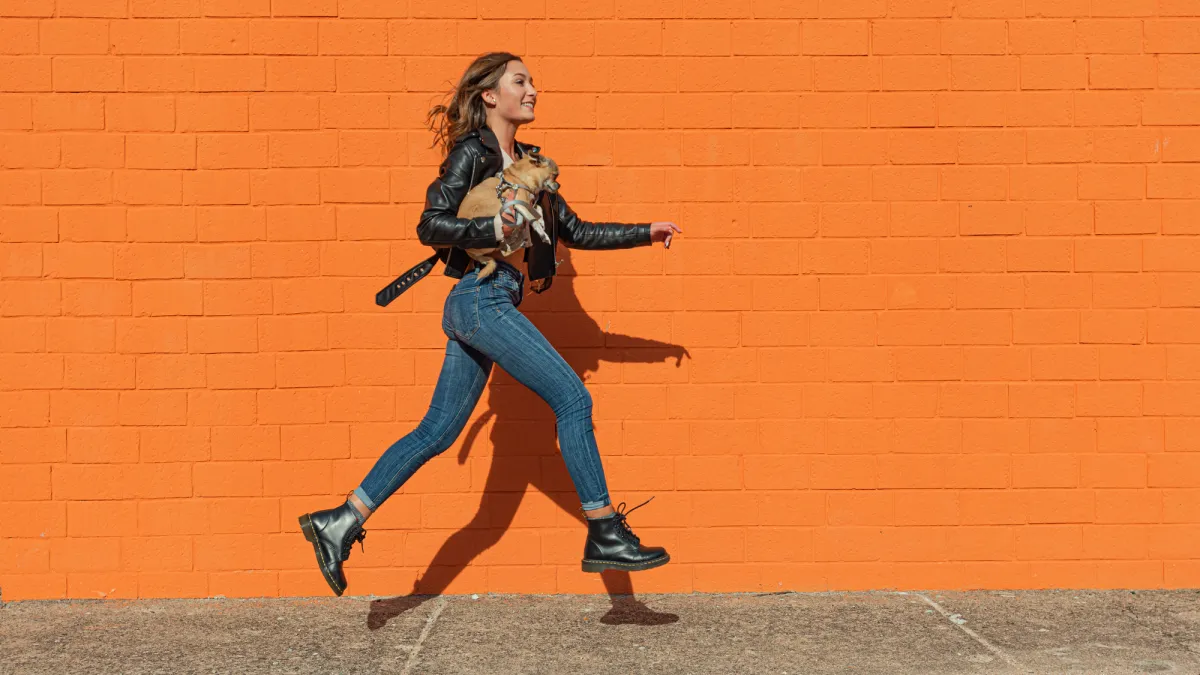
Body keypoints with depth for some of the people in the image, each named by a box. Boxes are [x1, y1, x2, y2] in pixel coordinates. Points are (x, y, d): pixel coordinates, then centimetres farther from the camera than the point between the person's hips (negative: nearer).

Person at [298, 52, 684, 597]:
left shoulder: (527, 163, 20)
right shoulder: (472, 152, -5)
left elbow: (573, 230, 23)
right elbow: (431, 225, -13)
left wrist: (645, 233, 20)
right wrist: (494, 229, -22)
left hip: (488, 305, 9)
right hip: (481, 299, -9)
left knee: (437, 431, 8)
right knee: (572, 398, -10)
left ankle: (340, 522, 13)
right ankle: (605, 535, -5)